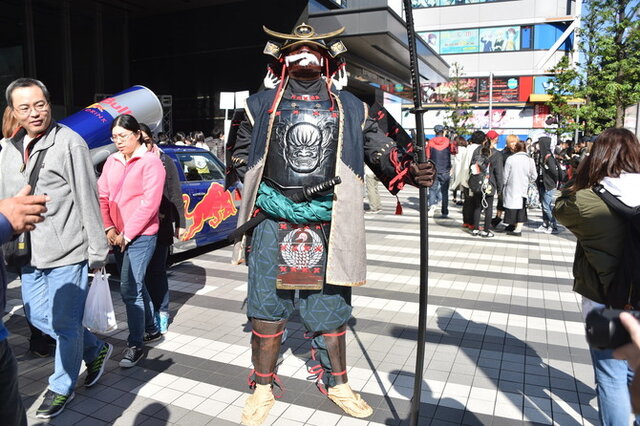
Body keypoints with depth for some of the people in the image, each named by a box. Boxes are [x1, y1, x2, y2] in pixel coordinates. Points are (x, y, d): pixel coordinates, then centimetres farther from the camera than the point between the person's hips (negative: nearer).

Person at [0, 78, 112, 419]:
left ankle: (62, 388, 28)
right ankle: (96, 350, 37)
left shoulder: (69, 143, -11)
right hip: (30, 255, 7)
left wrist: (97, 250, -12)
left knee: (65, 323, 5)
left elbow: (88, 200, -12)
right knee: (37, 317, 17)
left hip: (67, 251, -7)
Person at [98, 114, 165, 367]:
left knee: (130, 289, -9)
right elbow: (103, 196, 10)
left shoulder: (150, 162, -8)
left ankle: (135, 344, 3)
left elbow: (150, 203, -14)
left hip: (140, 236, -7)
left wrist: (127, 234, -14)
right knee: (135, 286, 16)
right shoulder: (111, 161, 11)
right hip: (117, 236, 7)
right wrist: (108, 228, -3)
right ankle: (151, 330, 32)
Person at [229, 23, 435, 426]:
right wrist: (259, 192, 1)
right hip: (274, 222, 0)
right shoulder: (262, 104, 9)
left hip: (328, 225, 0)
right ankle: (263, 388, 27)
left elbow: (380, 149, 6)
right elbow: (241, 153, 15)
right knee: (266, 307, 7)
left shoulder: (349, 107, 9)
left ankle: (337, 383, 31)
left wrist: (408, 170, -13)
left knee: (330, 307, 11)